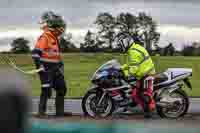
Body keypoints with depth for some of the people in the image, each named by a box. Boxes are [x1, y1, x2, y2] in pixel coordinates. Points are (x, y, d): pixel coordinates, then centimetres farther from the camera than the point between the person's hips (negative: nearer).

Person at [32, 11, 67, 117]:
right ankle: (41, 112, 0)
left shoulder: (55, 37, 16)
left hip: (54, 68, 10)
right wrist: (39, 65, -26)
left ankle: (60, 112, 20)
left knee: (62, 88, 12)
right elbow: (35, 52, -21)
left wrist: (60, 63, 25)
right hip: (46, 69, -10)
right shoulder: (44, 37, -15)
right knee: (46, 90, -9)